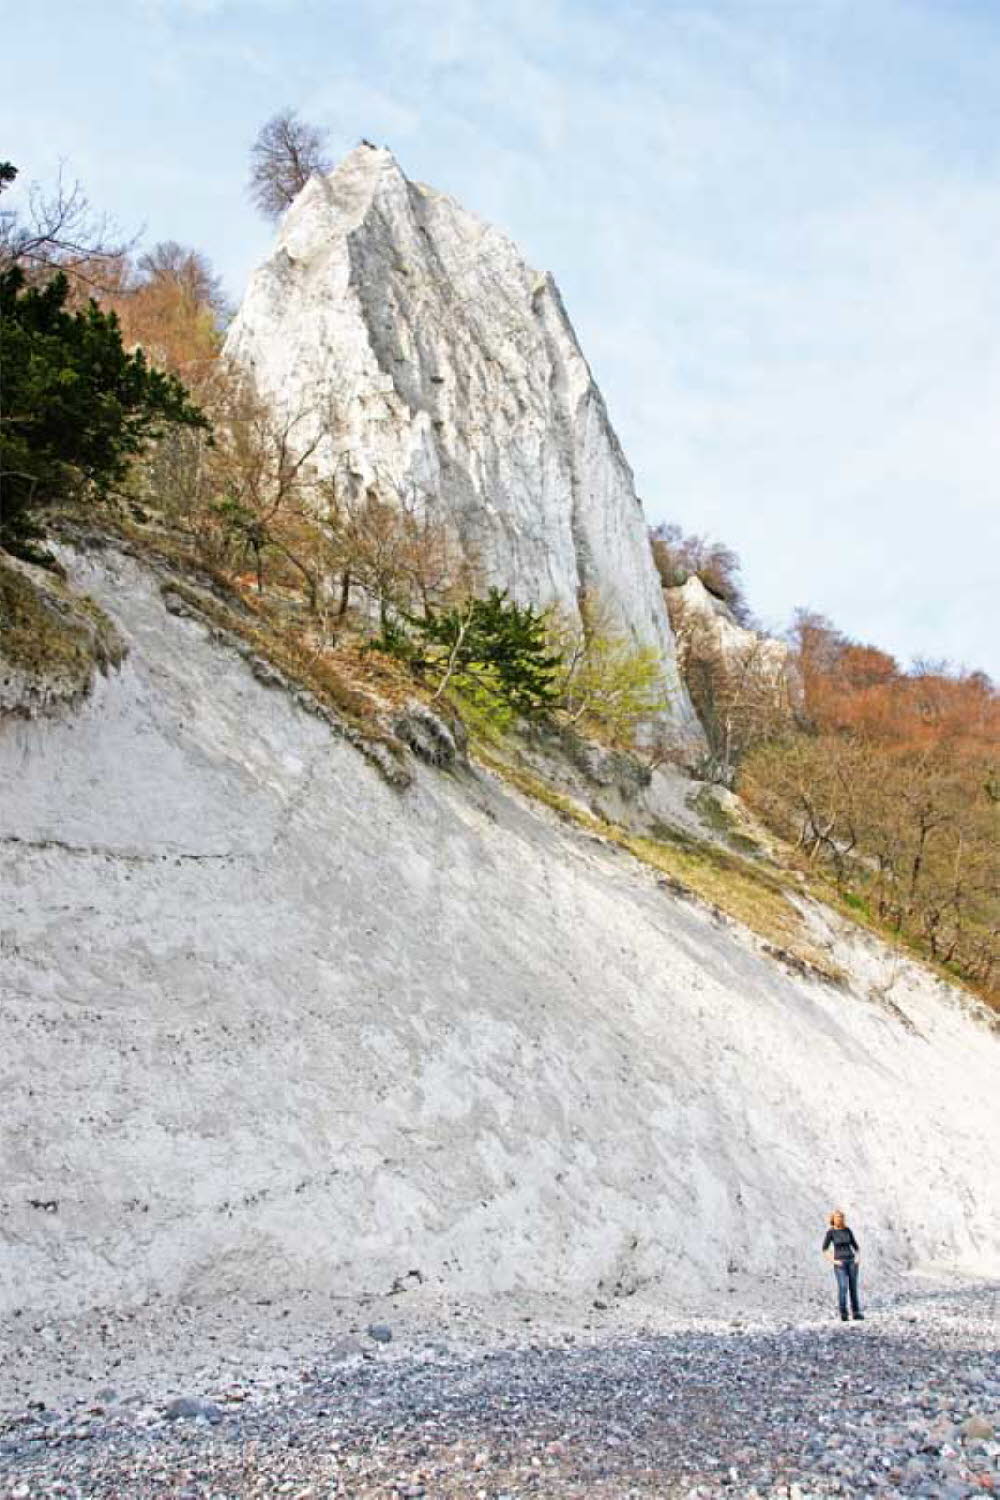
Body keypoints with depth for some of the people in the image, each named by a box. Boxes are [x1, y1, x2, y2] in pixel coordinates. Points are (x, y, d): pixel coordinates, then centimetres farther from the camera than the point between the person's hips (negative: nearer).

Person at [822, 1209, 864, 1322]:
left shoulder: (848, 1230, 7)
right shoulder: (830, 1232, -3)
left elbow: (855, 1246, 15)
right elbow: (825, 1249, -2)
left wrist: (858, 1257, 0)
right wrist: (833, 1261, -10)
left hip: (852, 1261, 3)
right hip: (840, 1263, -3)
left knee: (853, 1288, 2)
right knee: (843, 1287, -15)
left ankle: (856, 1313, 8)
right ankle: (843, 1313, -7)